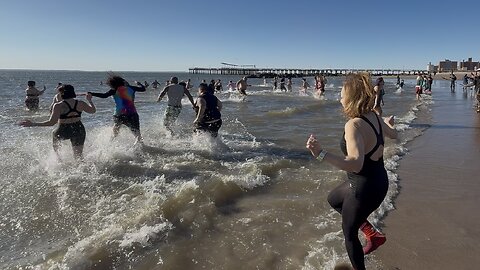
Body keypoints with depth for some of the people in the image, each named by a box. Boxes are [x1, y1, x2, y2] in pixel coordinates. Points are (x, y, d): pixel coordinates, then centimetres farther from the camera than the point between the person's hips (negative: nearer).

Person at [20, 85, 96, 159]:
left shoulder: (59, 106, -14)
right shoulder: (80, 103, -2)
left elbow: (51, 122, -19)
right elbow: (93, 110, 12)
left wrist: (33, 124, -16)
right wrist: (89, 100, 28)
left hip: (63, 131, -3)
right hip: (79, 130, 3)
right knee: (78, 156, 15)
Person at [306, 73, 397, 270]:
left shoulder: (354, 125, -29)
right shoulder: (374, 117, -3)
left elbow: (356, 164, -41)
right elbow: (392, 134, 19)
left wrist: (321, 154, -51)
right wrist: (388, 124, 42)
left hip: (364, 187, -8)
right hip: (378, 180, 9)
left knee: (349, 233, 14)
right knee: (334, 200, 29)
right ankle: (372, 234, 29)